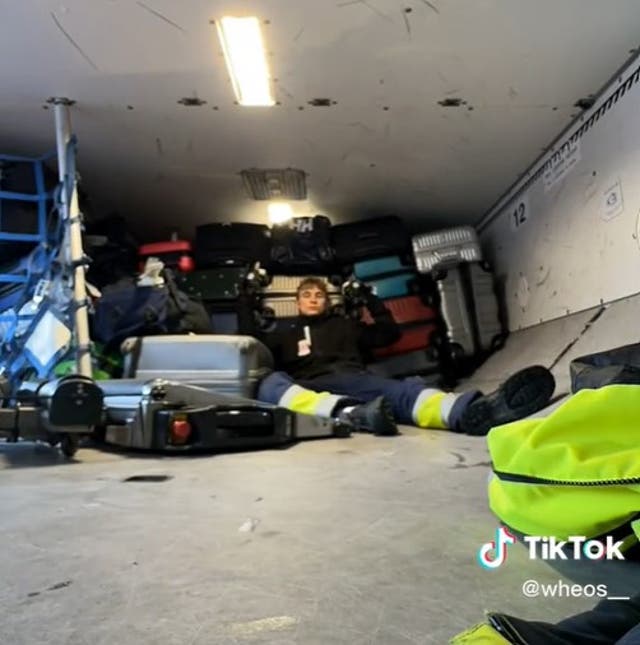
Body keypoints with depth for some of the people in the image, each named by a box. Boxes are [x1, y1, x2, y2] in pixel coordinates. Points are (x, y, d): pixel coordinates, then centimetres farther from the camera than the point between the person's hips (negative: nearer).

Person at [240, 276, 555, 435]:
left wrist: (369, 298, 29)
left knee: (397, 389, -35)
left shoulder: (345, 325, 33)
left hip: (350, 381, 0)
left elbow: (390, 332, 31)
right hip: (305, 391, 0)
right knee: (271, 383, -37)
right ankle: (349, 414, -65)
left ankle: (469, 411, -67)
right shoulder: (285, 334, 31)